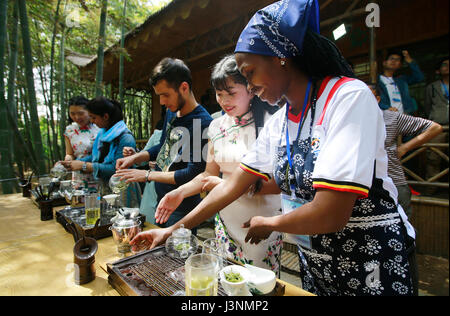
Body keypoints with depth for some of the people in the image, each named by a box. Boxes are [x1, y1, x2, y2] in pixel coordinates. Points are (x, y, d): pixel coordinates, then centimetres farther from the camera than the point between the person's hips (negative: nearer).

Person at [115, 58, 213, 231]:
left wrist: (148, 175, -19)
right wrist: (135, 158, 2)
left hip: (182, 209, -8)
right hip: (161, 200, 9)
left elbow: (193, 175, -25)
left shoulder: (202, 123, -24)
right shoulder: (171, 113, 4)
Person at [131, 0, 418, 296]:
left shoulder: (349, 97, -22)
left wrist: (268, 223, -10)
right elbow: (233, 185, 0)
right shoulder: (277, 124, -1)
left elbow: (331, 214, -29)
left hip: (372, 269, -5)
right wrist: (173, 230, 1)